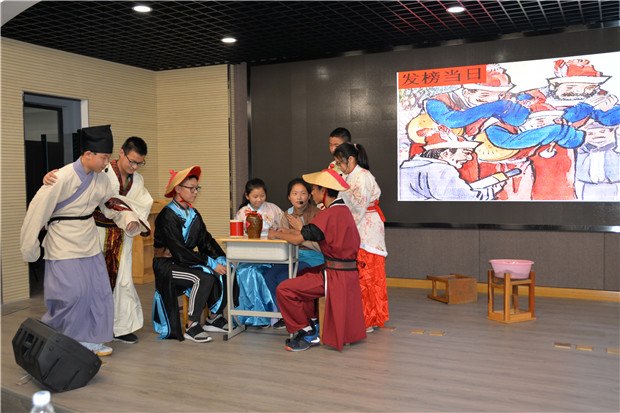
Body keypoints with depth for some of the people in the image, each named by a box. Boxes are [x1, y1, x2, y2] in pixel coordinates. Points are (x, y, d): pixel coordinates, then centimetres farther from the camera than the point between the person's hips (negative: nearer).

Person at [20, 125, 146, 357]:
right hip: (63, 245, -7)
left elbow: (112, 204, 10)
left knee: (98, 291, 7)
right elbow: (37, 211, -16)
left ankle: (89, 339, 22)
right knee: (72, 292, -10)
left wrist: (129, 220, -11)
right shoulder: (62, 178, -21)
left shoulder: (101, 180, -1)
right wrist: (30, 248, -10)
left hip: (90, 243, 7)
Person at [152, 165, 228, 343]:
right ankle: (192, 327, -17)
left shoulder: (193, 214, 10)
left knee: (225, 272, -10)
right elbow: (180, 251, -24)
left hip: (185, 262, 8)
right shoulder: (167, 216, -17)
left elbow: (206, 240, 5)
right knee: (204, 277, -31)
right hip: (167, 265, -8)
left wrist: (222, 260, -12)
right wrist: (211, 264, -24)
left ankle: (215, 318, 3)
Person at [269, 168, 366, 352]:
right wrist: (290, 231, 10)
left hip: (335, 277, -10)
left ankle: (307, 333, 6)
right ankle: (312, 325, 27)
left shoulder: (329, 214, -19)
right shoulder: (343, 210, 11)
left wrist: (277, 235, 0)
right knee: (300, 279, 28)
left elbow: (298, 239, -18)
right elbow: (308, 233, 16)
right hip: (347, 274, 10)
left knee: (284, 289, -8)